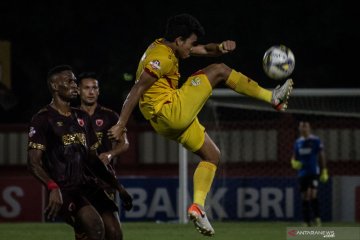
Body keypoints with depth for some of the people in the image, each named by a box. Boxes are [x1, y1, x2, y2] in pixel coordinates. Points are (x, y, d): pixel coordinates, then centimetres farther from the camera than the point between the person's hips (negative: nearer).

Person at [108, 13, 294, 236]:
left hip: (169, 122, 11)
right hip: (172, 111, -11)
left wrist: (221, 47, -4)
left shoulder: (165, 46, 14)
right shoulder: (161, 58, -17)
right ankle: (273, 98, 2)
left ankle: (198, 205, 8)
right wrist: (121, 125, -23)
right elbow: (137, 91, -21)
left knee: (212, 155, 20)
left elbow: (205, 50, 20)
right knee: (218, 70, -4)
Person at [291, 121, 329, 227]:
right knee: (304, 197, 4)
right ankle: (306, 222, 10)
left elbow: (322, 156, 1)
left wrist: (324, 171, -3)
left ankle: (317, 218, -9)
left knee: (312, 194, -20)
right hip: (302, 173, 5)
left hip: (314, 172, -5)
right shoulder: (298, 142, 12)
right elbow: (294, 157, 18)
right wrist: (294, 163, -5)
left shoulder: (316, 140, -1)